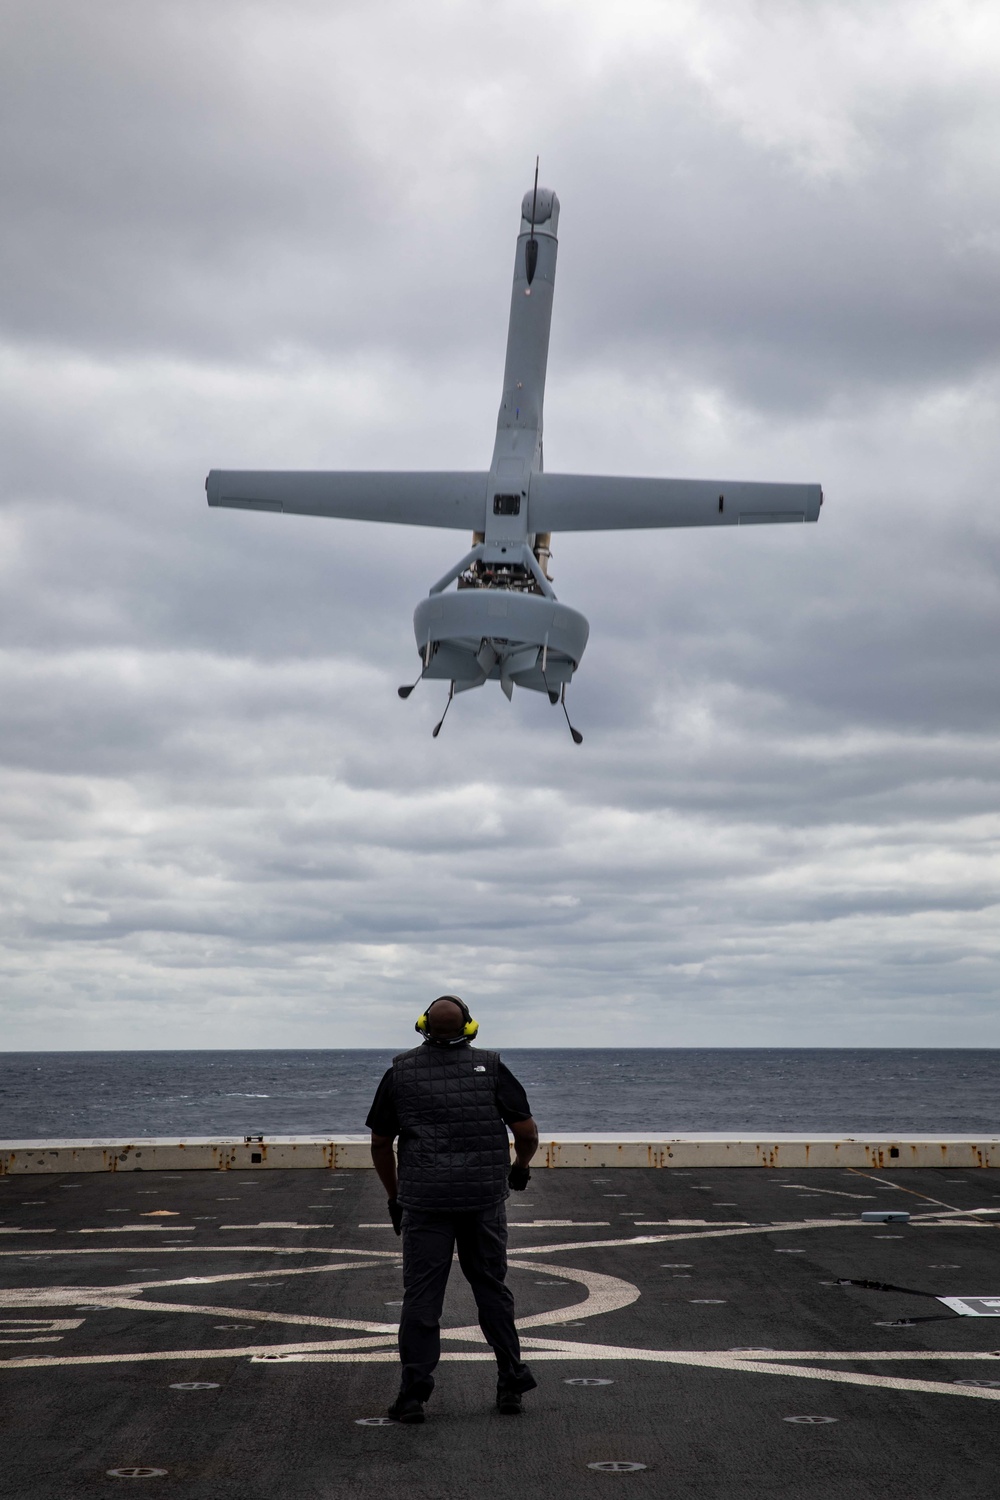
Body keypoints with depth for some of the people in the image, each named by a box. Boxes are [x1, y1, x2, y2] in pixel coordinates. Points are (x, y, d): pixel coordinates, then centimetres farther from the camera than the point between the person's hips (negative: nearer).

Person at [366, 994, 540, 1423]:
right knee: (491, 1288, 13)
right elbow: (527, 1132, 0)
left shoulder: (401, 1070, 2)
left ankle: (413, 1393, 2)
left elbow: (380, 1143, 7)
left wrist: (393, 1195, 20)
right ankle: (511, 1384, 19)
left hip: (424, 1200, -1)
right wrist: (521, 1166, 21)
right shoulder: (490, 1067, 0)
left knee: (421, 1295, 3)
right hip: (485, 1197, 1)